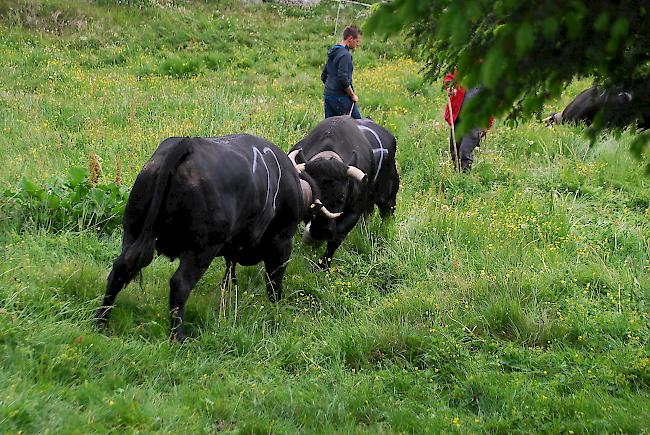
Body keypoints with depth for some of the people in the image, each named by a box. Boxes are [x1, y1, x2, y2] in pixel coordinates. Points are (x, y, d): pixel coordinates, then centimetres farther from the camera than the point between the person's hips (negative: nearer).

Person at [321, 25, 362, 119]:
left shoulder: (332, 54, 15)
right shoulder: (345, 55, -14)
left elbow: (323, 76, 22)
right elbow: (343, 78, -22)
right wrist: (353, 95, -12)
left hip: (327, 95, 9)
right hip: (341, 97, -9)